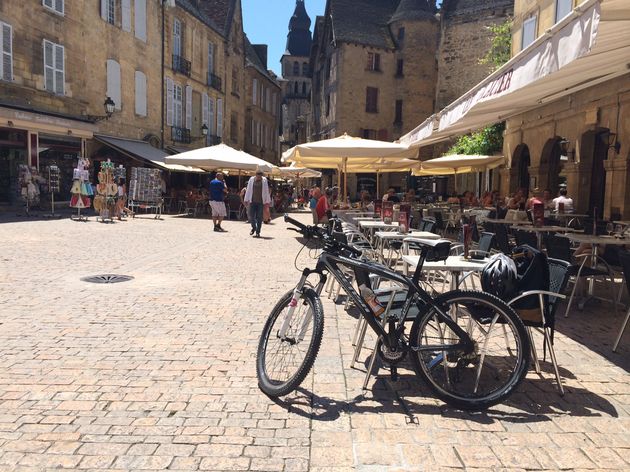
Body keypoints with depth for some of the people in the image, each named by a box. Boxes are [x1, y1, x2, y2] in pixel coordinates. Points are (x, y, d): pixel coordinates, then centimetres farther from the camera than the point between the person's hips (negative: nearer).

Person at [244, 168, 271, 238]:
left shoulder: (264, 180, 0)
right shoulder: (251, 179, 2)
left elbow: (267, 191, 4)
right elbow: (248, 190, 8)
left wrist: (267, 201, 3)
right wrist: (246, 200, 7)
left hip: (261, 202, -1)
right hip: (252, 201, 1)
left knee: (259, 217, -1)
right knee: (251, 216, -1)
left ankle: (258, 232, 8)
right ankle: (253, 227, 26)